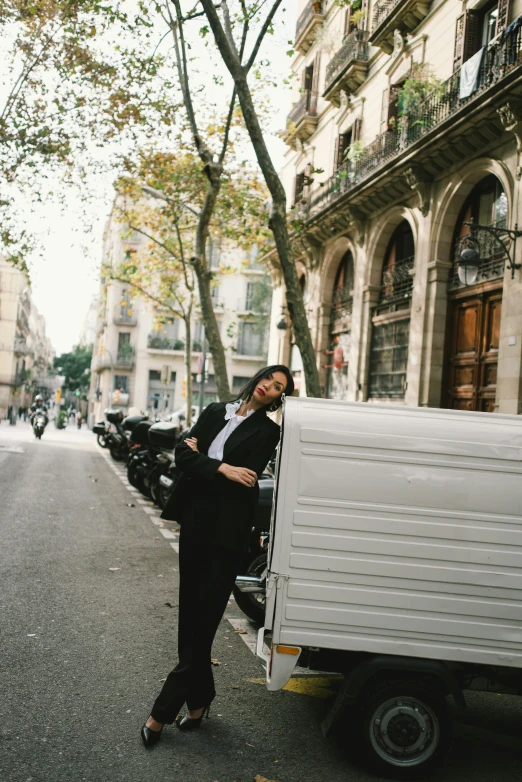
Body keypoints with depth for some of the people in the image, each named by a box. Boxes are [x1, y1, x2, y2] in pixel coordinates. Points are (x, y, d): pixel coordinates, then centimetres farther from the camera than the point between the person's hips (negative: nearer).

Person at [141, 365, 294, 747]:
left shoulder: (267, 430, -3)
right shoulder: (216, 411, 9)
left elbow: (246, 477, -16)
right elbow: (182, 454, 0)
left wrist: (199, 456, -7)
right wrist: (222, 468, -15)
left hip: (227, 530, -5)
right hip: (195, 520, 5)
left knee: (203, 619, -1)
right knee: (190, 614, 11)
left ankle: (163, 711, 8)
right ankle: (198, 699, 26)